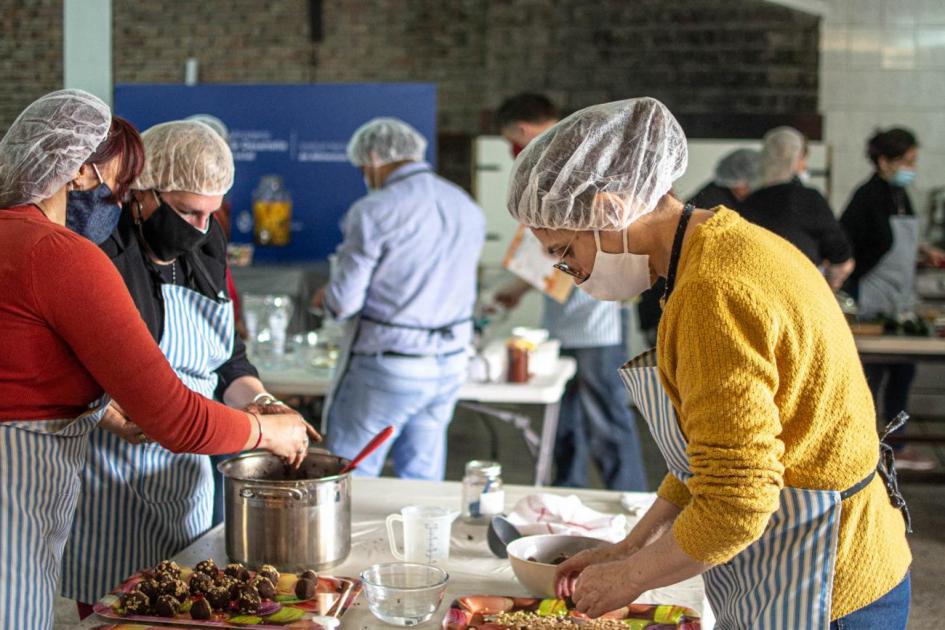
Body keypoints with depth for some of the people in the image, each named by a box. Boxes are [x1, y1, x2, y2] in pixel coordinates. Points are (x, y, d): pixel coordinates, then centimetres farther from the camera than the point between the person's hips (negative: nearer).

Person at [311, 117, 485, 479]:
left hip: (387, 366, -6)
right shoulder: (469, 209, 6)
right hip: (451, 364, 7)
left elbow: (345, 301, -13)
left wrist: (325, 297, 8)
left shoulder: (373, 211, -14)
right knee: (422, 478, 16)